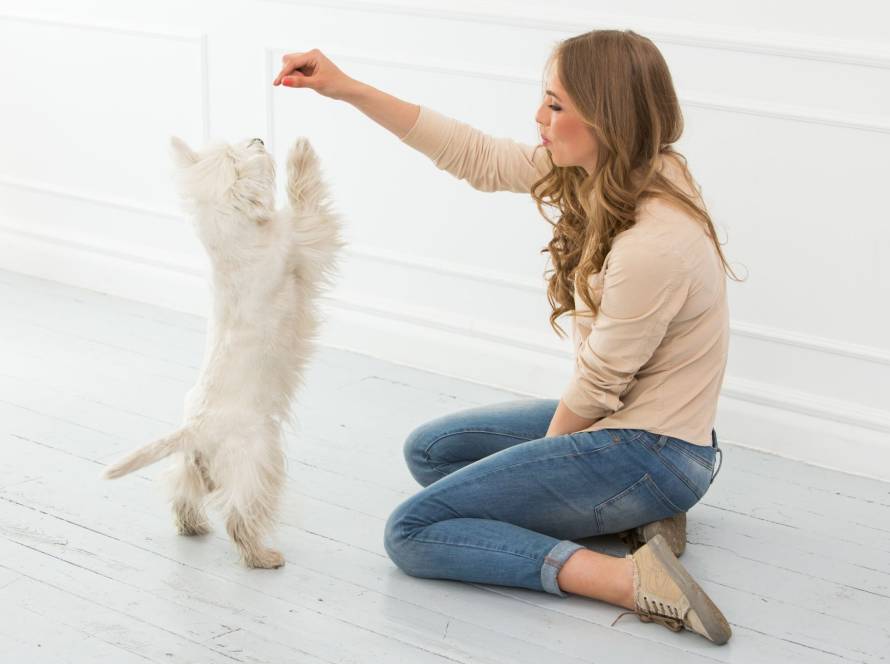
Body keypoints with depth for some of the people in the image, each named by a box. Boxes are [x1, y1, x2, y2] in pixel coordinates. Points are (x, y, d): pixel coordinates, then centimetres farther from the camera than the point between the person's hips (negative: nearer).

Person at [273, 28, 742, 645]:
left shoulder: (653, 246, -30)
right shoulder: (605, 170, -4)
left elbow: (596, 387, -19)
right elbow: (478, 157, 4)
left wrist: (544, 456, 0)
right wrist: (348, 89, 1)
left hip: (650, 454, -9)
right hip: (618, 419, 9)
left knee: (412, 532, -8)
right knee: (430, 450, 21)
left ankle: (632, 579, -17)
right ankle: (628, 511, 8)